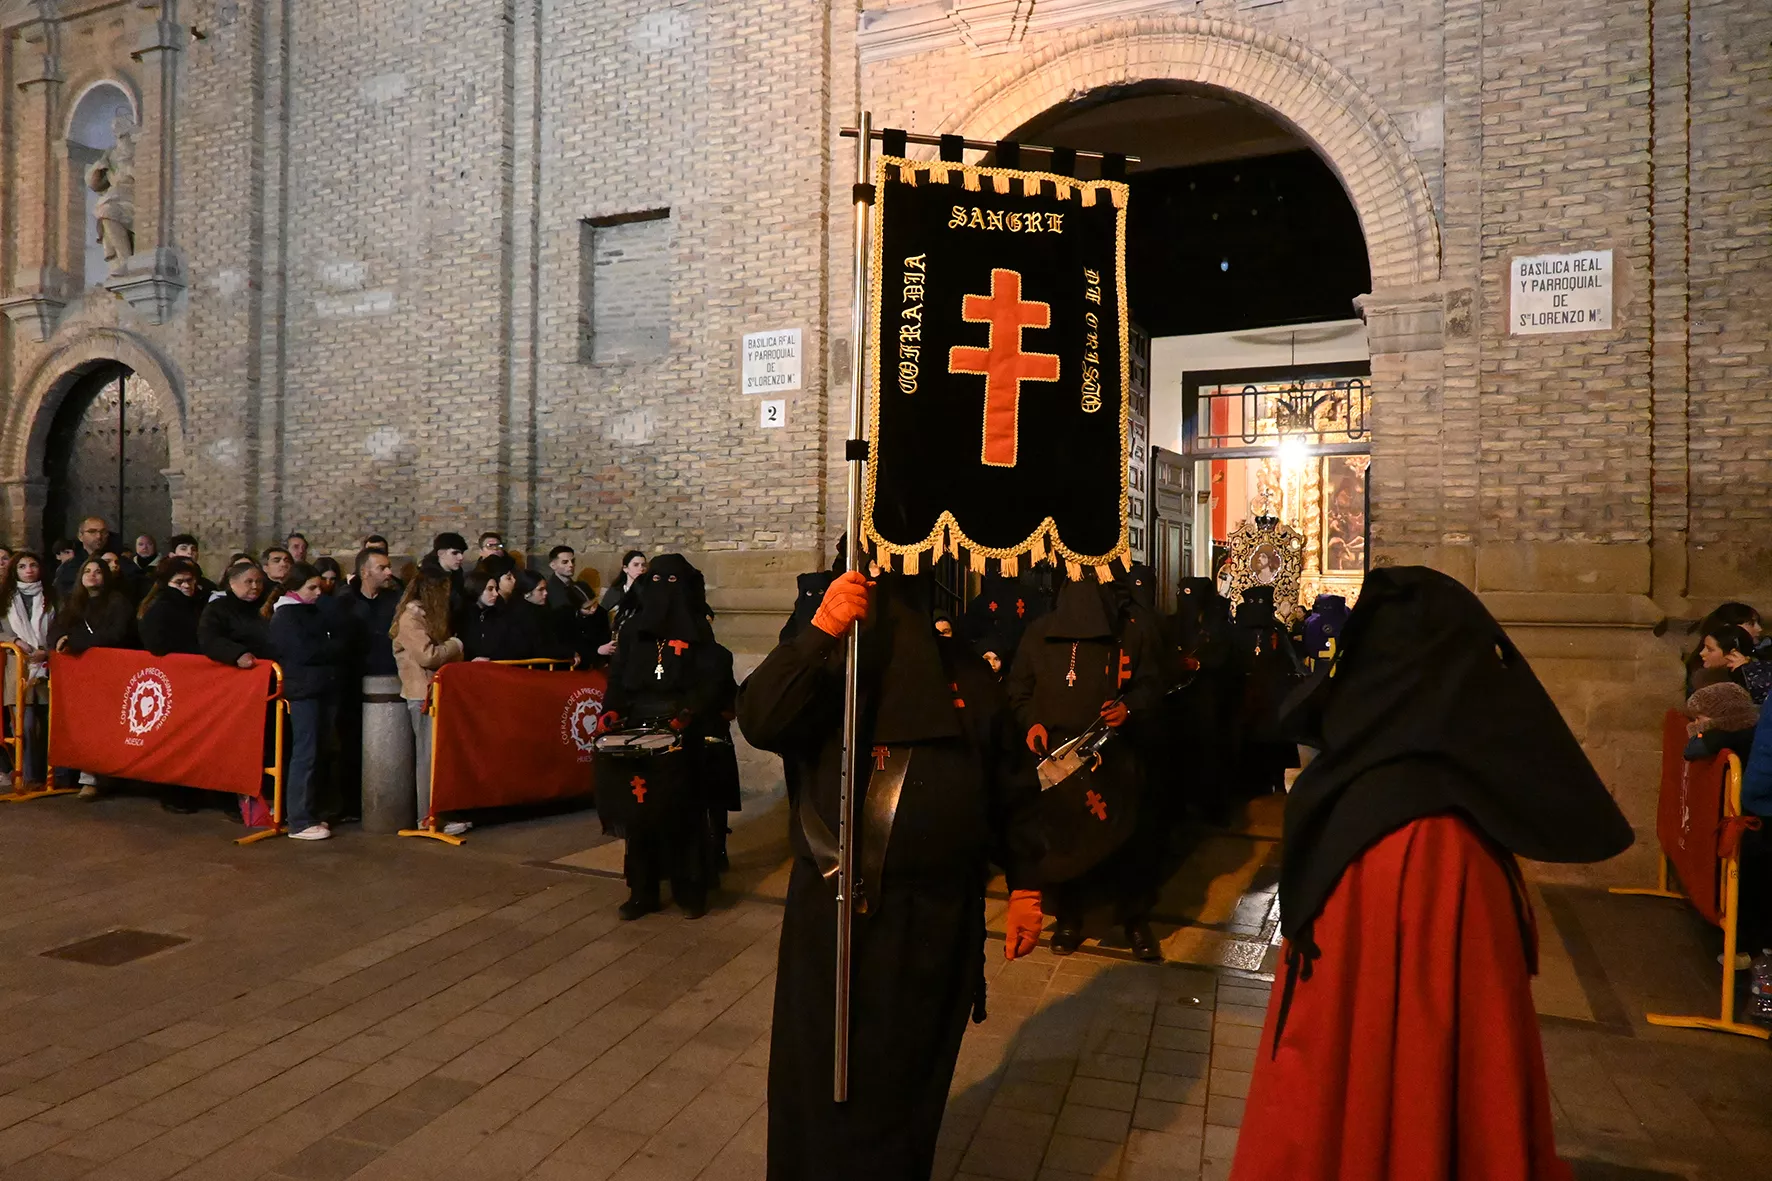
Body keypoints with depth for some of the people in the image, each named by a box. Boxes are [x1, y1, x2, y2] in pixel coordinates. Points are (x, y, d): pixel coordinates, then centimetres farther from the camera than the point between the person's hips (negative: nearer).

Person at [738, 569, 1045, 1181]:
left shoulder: (969, 676, 8)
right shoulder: (826, 665, 1)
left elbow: (1013, 789, 11)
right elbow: (758, 719, -18)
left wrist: (1024, 886, 8)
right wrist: (820, 633, -29)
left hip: (939, 921, 2)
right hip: (835, 913, -1)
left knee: (908, 1083, 15)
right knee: (821, 1078, 9)